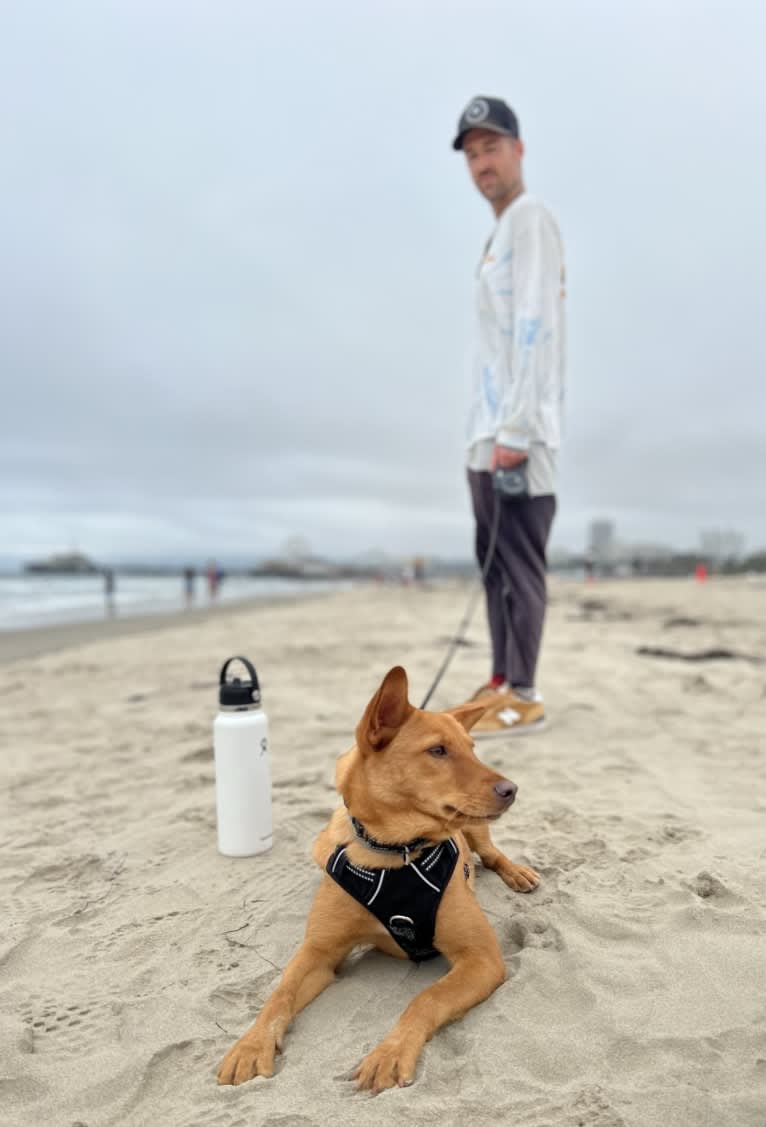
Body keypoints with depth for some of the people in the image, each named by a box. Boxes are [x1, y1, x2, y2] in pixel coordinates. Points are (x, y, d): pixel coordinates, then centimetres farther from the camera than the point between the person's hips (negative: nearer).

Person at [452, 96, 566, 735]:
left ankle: (523, 697, 0)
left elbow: (535, 328, -16)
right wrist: (489, 430, 17)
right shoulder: (499, 232, 23)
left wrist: (515, 430, -22)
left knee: (520, 563, -7)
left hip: (518, 436, -10)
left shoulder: (531, 217, -4)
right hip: (489, 432, 10)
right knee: (495, 561, 11)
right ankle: (503, 683, 20)